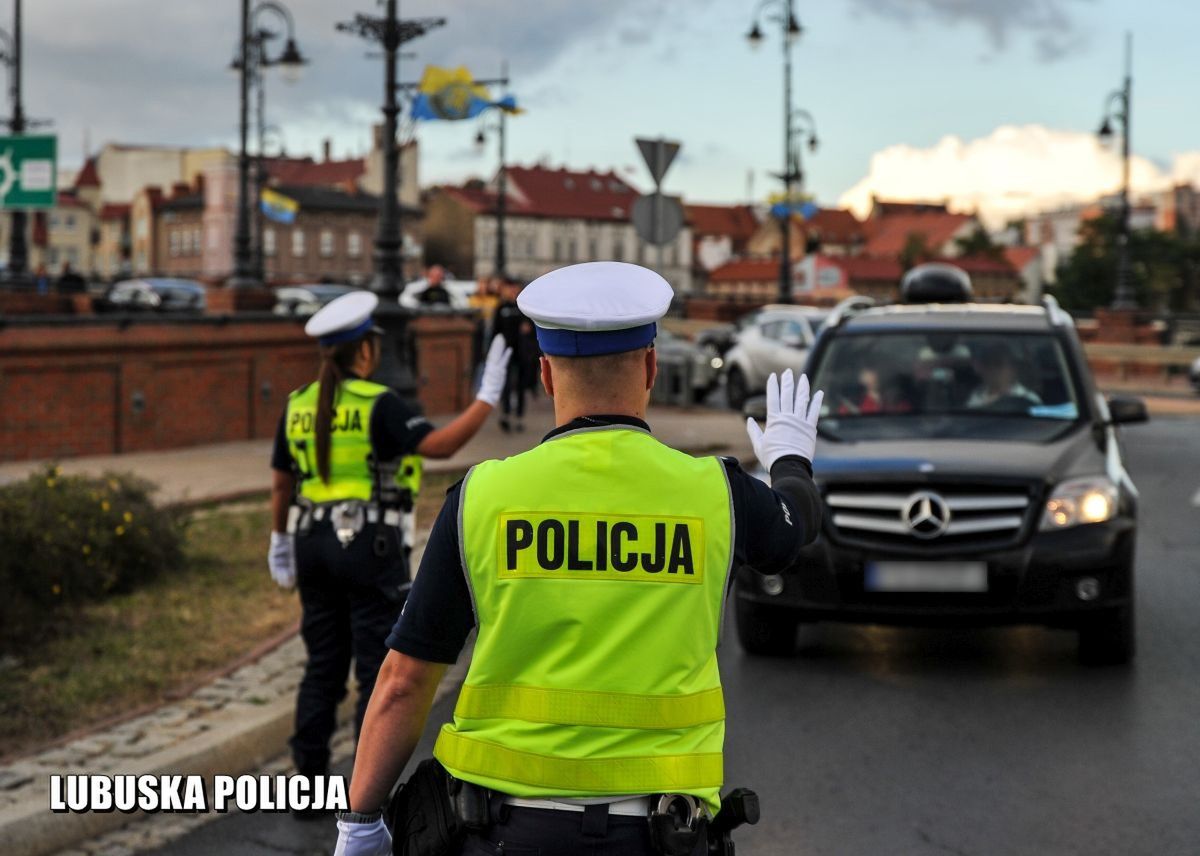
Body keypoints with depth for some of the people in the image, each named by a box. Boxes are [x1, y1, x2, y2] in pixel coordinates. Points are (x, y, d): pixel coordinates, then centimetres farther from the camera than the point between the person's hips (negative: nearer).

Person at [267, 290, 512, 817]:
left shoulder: (298, 405, 6)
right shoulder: (378, 404, -13)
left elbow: (281, 482, 13)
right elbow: (439, 445, -24)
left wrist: (279, 543, 23)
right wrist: (489, 396, -17)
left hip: (316, 544, 7)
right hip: (370, 548, -6)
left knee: (323, 666, 14)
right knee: (381, 671, 1)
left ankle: (309, 780, 16)